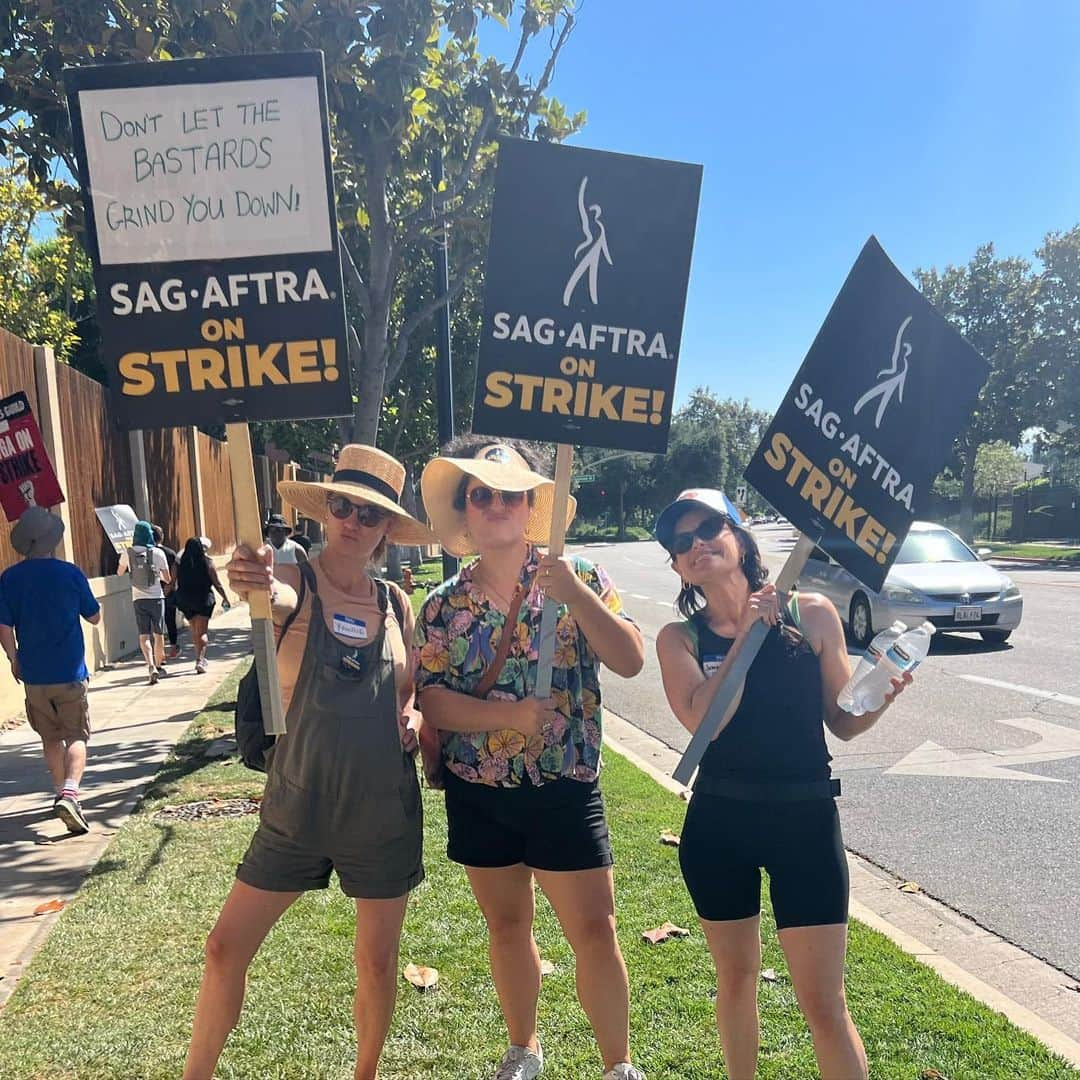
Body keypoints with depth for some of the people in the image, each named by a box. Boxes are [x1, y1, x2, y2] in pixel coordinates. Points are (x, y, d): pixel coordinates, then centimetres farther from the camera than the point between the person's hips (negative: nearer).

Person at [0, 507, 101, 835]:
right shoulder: (70, 573, -9)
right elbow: (94, 617, 2)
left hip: (33, 675, 3)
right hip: (70, 672, -3)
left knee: (51, 738, 18)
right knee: (76, 736, 2)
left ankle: (63, 793, 29)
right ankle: (69, 793, -18)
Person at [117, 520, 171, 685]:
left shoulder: (128, 553, -3)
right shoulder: (158, 553, -7)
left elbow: (120, 572, 16)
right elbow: (167, 579, 1)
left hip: (139, 599, 0)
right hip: (156, 598, 0)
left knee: (144, 636, -1)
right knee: (158, 634, 13)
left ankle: (151, 667, -20)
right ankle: (158, 666, 26)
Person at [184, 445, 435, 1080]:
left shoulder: (397, 604, 3)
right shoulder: (295, 584, -7)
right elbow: (276, 600, -32)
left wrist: (413, 718, -8)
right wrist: (257, 586, -55)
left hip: (384, 809, 2)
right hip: (297, 805, -2)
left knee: (378, 960, 11)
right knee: (227, 948, 3)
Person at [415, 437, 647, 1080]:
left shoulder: (579, 578, -4)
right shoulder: (444, 606, 0)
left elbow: (631, 661, -14)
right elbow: (433, 700, -7)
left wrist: (577, 596, -25)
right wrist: (510, 716, -21)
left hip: (565, 789, -2)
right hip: (479, 793, 3)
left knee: (595, 932, 2)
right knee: (507, 925, 17)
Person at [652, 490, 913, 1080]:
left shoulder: (810, 614, -4)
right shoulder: (679, 637, -3)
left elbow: (844, 722, 2)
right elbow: (701, 719, -20)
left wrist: (883, 695, -18)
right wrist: (746, 633, -18)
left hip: (805, 818, -1)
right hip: (717, 824, 2)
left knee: (823, 1003, 1)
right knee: (735, 977, 18)